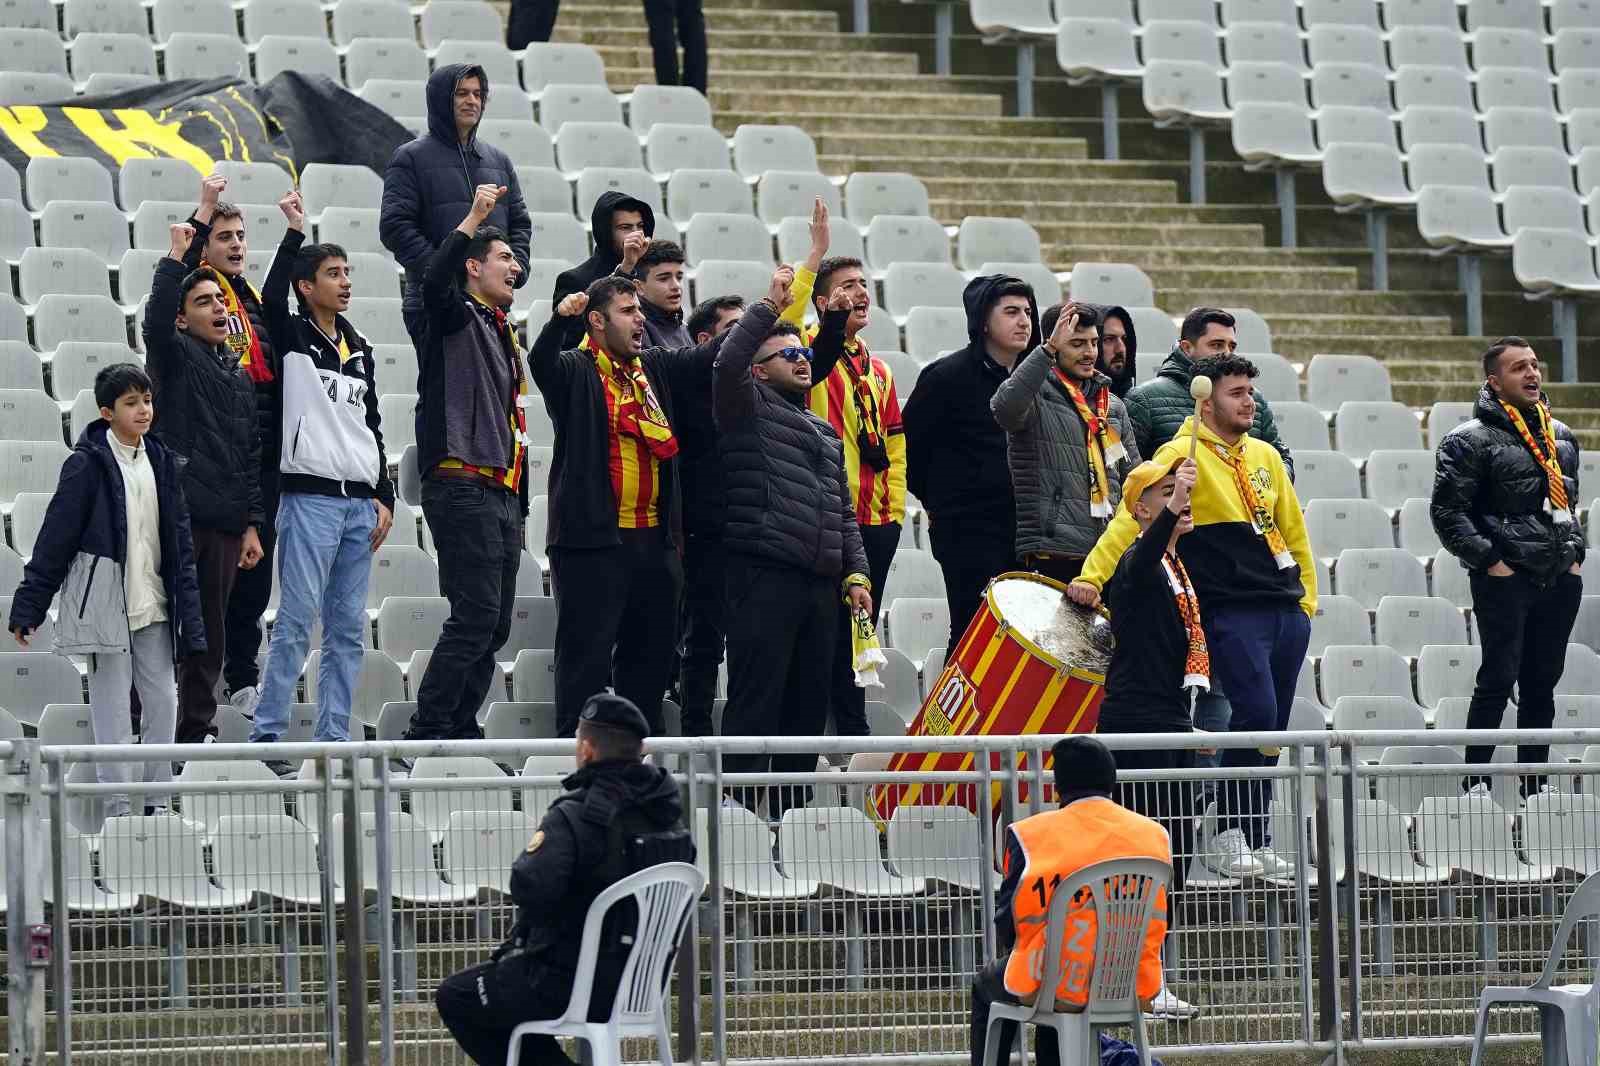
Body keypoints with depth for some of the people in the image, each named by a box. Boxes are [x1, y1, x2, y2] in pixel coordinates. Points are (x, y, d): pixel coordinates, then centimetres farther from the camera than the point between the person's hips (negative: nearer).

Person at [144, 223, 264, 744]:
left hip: (224, 524, 6)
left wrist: (251, 524, 12)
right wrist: (175, 258, -22)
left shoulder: (240, 377, 20)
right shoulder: (173, 358, 2)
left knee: (209, 636, 8)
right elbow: (154, 321, -22)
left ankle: (197, 732, 13)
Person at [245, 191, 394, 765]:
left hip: (360, 504, 6)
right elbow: (272, 298, -22)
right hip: (310, 498, -6)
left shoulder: (359, 348, 18)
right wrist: (295, 233, -23)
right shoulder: (291, 338, 1)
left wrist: (383, 498, 13)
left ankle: (334, 738, 8)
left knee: (348, 628, 5)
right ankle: (267, 734, -8)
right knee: (296, 621, -10)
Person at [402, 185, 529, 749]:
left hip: (501, 492, 9)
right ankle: (426, 731, -13)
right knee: (476, 615, -15)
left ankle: (459, 730, 10)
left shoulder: (500, 331, 24)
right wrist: (472, 221, -29)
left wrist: (519, 503, 23)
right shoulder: (456, 317, -2)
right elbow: (433, 284, -28)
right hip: (462, 487, -9)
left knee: (494, 623, 7)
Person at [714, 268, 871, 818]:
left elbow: (843, 513, 25)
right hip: (763, 578, -7)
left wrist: (856, 573, 13)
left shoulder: (825, 432, 26)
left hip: (820, 584, 7)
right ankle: (742, 808, -10)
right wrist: (771, 307, -15)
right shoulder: (749, 407, 5)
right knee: (756, 703, -10)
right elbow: (728, 363, -17)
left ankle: (791, 809, 11)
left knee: (808, 704, 6)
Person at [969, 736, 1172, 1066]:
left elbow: (1008, 924, -5)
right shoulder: (1154, 835, 0)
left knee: (986, 985, 30)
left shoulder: (1031, 835, -11)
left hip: (1048, 987, -4)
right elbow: (1155, 921, 7)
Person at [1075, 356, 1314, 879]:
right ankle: (1228, 835, -7)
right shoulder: (1182, 456, -6)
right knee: (1255, 713, -18)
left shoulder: (1265, 456, 15)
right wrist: (1092, 575, -28)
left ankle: (1255, 841, 13)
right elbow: (1133, 516, -17)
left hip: (1287, 609, 6)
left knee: (1272, 726, 5)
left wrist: (1306, 599, 22)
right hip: (1232, 612, -6)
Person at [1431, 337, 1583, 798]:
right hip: (1505, 579, -6)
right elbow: (1447, 512, -9)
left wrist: (1575, 552, 12)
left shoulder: (1561, 436, 15)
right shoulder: (1471, 440, -7)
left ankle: (1536, 781, 15)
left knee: (1543, 682, 9)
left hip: (1560, 578, 6)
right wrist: (1488, 560, -12)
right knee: (1499, 677, -8)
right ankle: (1475, 781, -2)